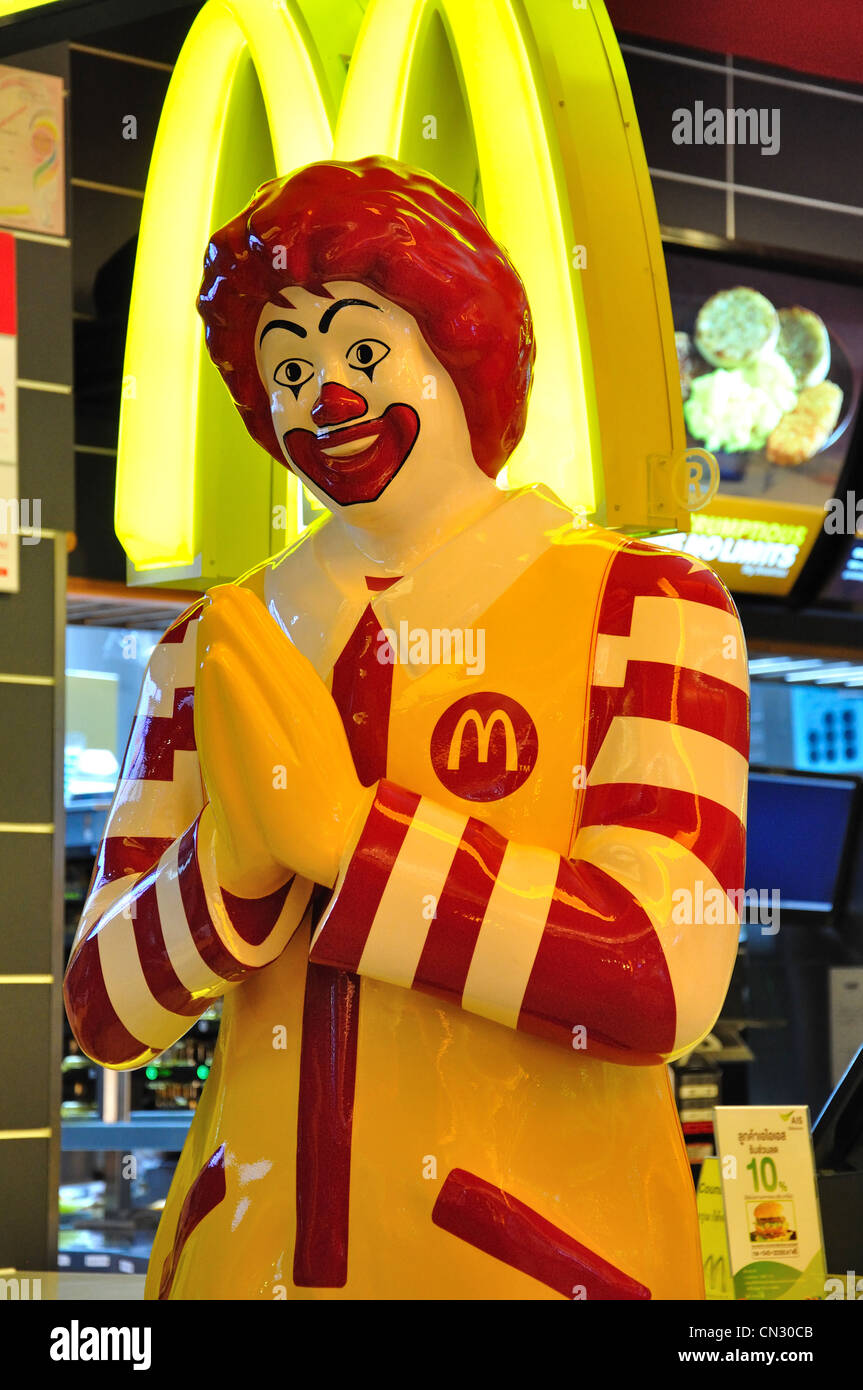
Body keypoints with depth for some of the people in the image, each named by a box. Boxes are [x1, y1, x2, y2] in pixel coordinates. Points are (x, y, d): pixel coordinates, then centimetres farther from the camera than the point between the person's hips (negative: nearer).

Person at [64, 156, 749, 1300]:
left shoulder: (645, 605, -4)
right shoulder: (213, 651, 7)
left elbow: (669, 979, -17)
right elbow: (104, 1011, 3)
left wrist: (337, 827, -20)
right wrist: (238, 860, -16)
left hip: (535, 1249, -3)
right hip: (254, 1248, 3)